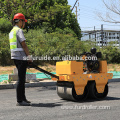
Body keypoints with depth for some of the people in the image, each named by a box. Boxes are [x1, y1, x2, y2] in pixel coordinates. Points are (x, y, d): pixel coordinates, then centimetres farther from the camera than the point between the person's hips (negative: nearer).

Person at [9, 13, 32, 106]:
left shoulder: (12, 31, 21)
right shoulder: (19, 30, -9)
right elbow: (23, 45, -16)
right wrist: (29, 56, -9)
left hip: (15, 57, 10)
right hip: (21, 57, -10)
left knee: (22, 78, 15)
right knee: (21, 79, -8)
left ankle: (23, 98, 21)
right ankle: (19, 101, -6)